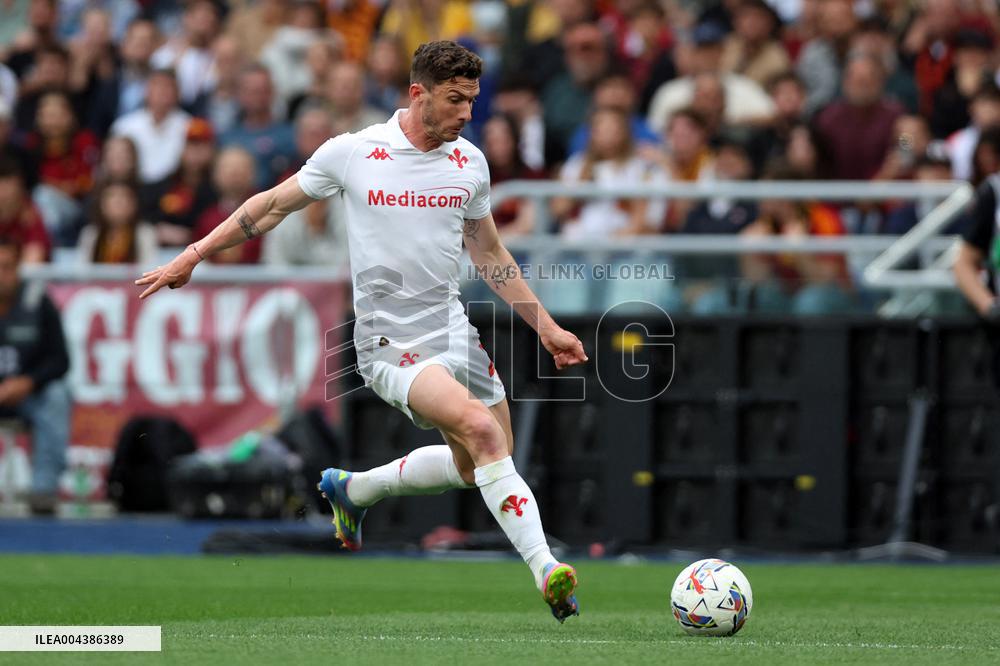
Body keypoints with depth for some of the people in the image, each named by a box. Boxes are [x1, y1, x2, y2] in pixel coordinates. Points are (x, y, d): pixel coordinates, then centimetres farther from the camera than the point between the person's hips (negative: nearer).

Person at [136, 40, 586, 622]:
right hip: (390, 344, -6)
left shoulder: (470, 162, 5)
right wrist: (194, 256, 8)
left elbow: (490, 255, 18)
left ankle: (354, 489, 34)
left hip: (454, 329, 6)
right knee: (480, 428, -27)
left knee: (479, 465, 11)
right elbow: (274, 205, 6)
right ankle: (545, 569, -28)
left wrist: (546, 328, 16)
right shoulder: (351, 153, -7)